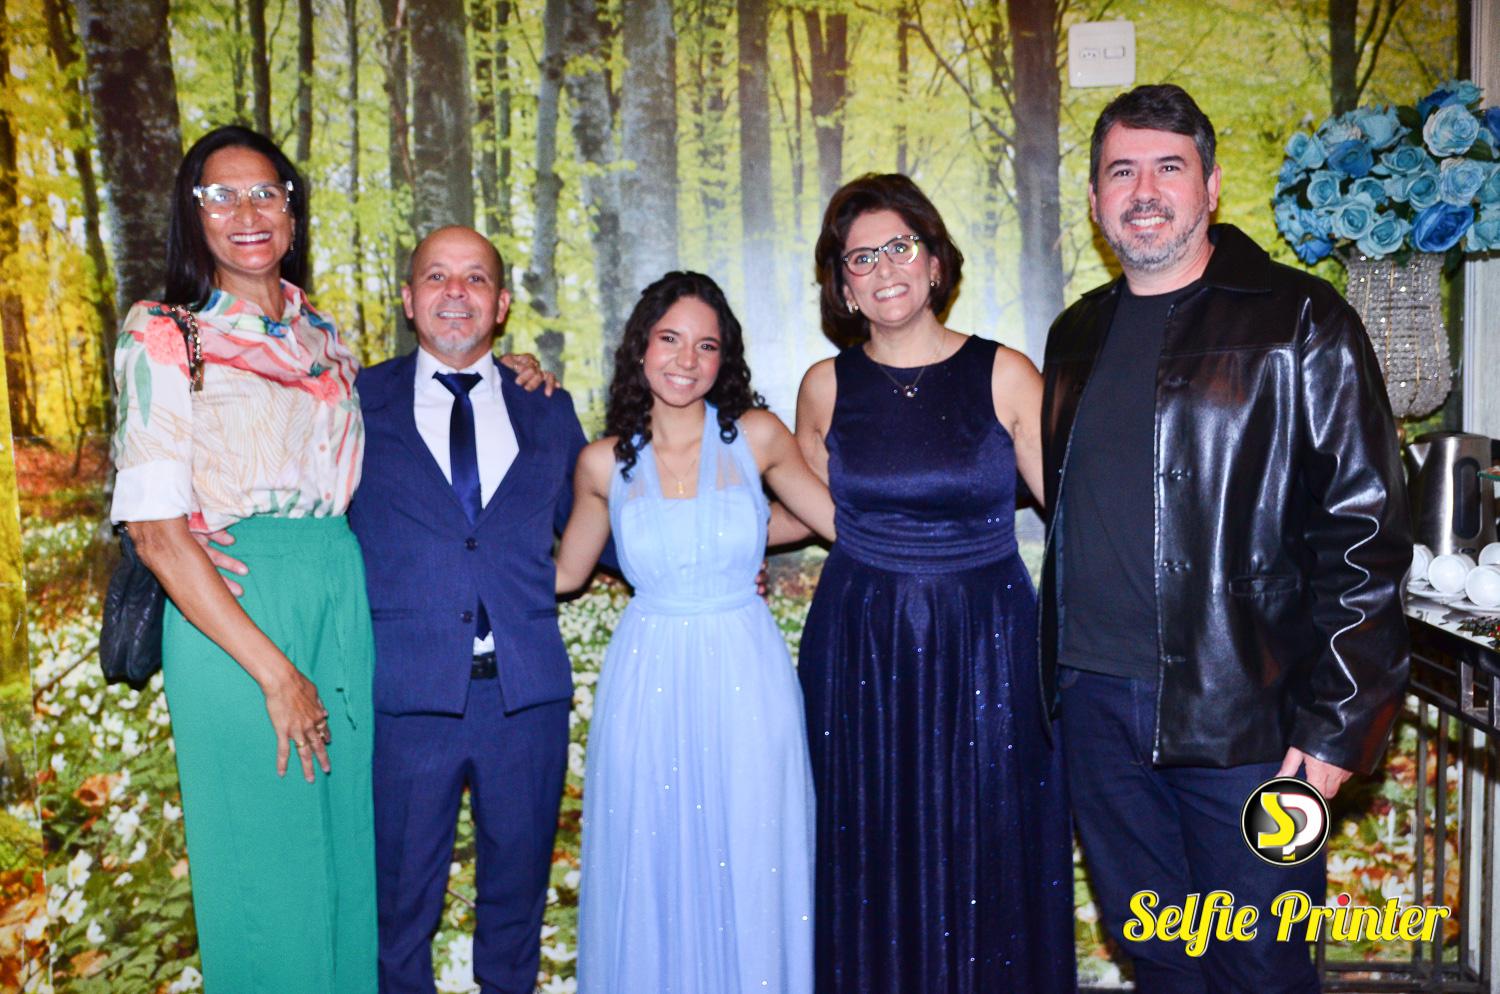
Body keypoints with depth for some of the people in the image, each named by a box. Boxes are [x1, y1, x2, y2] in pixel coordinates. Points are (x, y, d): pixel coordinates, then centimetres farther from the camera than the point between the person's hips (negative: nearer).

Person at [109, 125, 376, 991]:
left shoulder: (323, 337, 13)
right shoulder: (163, 337, -4)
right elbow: (156, 529, -11)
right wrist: (274, 671, -15)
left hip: (344, 599, 5)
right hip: (225, 607, -5)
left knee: (350, 838, 13)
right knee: (261, 849, 5)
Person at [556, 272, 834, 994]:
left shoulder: (755, 435, -1)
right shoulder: (605, 462, 2)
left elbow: (848, 523, 8)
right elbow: (565, 572, 15)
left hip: (745, 679, -1)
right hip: (649, 683, 1)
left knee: (750, 873, 6)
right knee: (652, 876, 10)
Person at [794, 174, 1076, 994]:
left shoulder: (1004, 376, -4)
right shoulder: (826, 387, 3)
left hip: (986, 647, -1)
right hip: (858, 649, 2)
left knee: (987, 861, 9)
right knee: (873, 867, 10)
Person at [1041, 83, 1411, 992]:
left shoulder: (1300, 322, -5)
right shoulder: (1079, 335, 12)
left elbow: (1366, 530, -9)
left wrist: (1334, 721, -13)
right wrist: (1066, 673, 13)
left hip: (1243, 715, -5)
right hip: (1098, 703, 5)